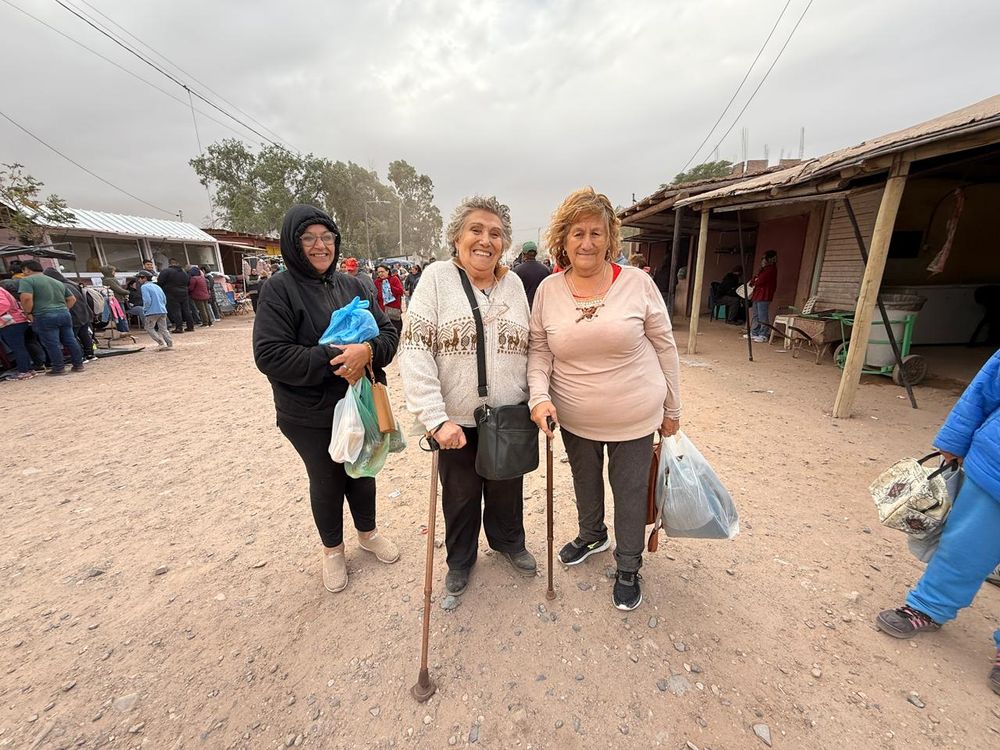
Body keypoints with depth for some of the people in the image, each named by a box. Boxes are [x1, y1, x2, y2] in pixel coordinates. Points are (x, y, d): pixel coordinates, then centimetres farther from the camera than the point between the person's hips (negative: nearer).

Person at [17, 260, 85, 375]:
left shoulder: (26, 280, -1)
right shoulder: (57, 282, 21)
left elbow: (26, 298, -15)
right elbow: (72, 299, 22)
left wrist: (28, 313, -3)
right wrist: (63, 309, 21)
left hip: (45, 317, -6)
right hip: (64, 314, 6)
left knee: (52, 344, -1)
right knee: (70, 341, 10)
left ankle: (59, 369, 3)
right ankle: (78, 365, 13)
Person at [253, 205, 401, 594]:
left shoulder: (352, 285, 3)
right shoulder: (278, 289, -10)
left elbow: (389, 333, -1)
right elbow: (269, 354, -18)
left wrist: (367, 351, -22)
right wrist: (333, 360, -26)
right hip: (310, 413, -3)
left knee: (362, 471, 19)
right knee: (326, 480, 14)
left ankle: (368, 532, 46)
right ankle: (332, 548, 41)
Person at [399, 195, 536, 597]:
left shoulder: (514, 283, 3)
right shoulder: (437, 278, -9)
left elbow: (529, 349, 9)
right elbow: (415, 352, -15)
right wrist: (435, 417, -21)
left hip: (510, 419, 3)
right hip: (457, 421, -3)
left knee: (507, 488, 22)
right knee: (460, 496, 17)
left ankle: (509, 541, 52)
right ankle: (460, 559, 45)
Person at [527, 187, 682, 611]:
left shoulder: (638, 282, -10)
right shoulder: (548, 290, -5)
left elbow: (664, 347, -3)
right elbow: (539, 351, -1)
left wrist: (671, 409, 1)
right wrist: (539, 396, -18)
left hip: (634, 417, -2)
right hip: (574, 419, 3)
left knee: (629, 491, 14)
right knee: (585, 483, 24)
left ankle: (628, 567, 41)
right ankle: (591, 536, 55)